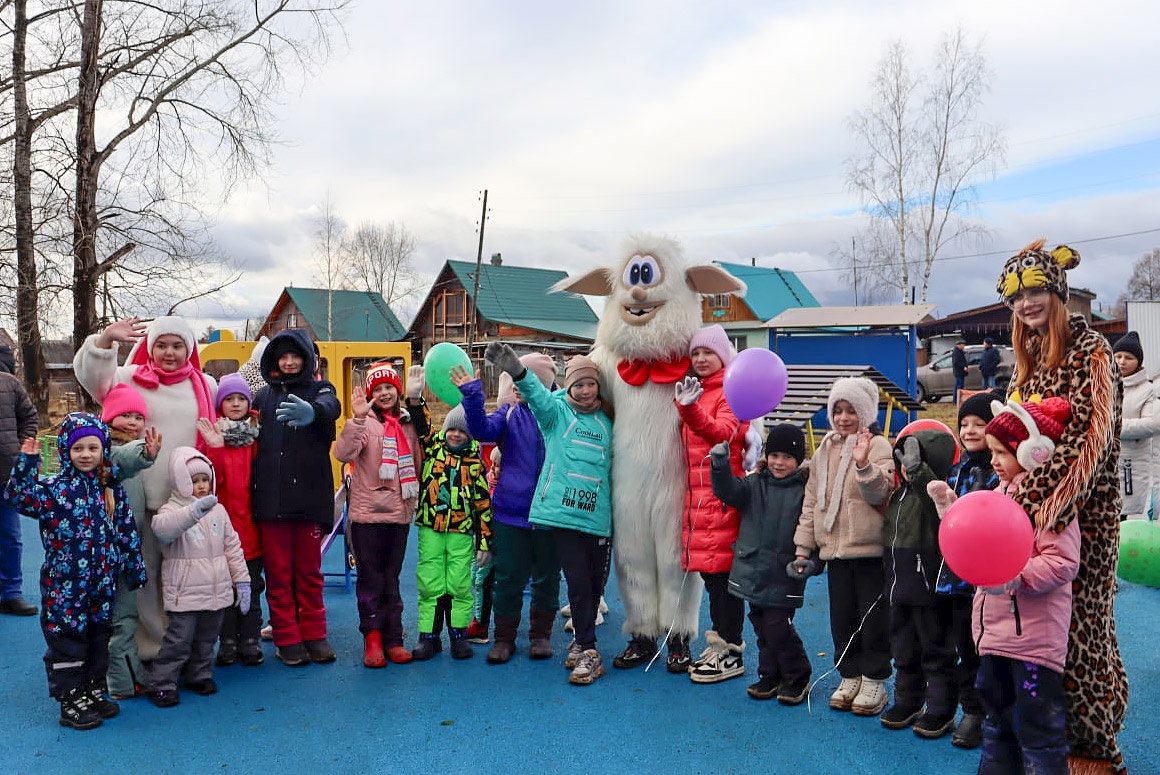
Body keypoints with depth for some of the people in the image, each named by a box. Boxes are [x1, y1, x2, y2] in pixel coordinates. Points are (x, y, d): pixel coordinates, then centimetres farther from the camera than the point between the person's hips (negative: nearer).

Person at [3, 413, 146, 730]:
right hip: (64, 584, -4)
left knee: (99, 637, 15)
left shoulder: (111, 489, 4)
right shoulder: (55, 489, -7)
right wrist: (26, 463, -26)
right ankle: (71, 700, 15)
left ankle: (93, 690, 31)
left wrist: (134, 567, 9)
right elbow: (19, 497, -19)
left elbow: (127, 530, 8)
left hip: (102, 583, 4)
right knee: (67, 640, 3)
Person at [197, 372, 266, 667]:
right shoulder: (211, 433, 2)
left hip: (251, 523, 1)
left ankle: (250, 641, 15)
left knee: (251, 585, 6)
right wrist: (215, 447, -22)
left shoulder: (256, 435, 8)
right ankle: (227, 643, 15)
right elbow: (212, 478, -11)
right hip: (223, 524, -1)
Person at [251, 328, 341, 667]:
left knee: (309, 571, 8)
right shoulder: (264, 395, 14)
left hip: (310, 496, -2)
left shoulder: (319, 389, 4)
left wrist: (313, 411, -44)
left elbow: (331, 407, -20)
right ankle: (287, 639, 15)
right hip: (271, 497, 2)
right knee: (278, 572, 5)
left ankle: (314, 635, 19)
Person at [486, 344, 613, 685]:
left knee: (596, 582, 10)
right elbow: (538, 393, -19)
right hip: (564, 511, -4)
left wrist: (615, 512, 15)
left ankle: (581, 642, 29)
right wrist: (517, 371, -39)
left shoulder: (606, 422, 13)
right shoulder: (557, 411, 2)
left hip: (597, 516, 4)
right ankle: (588, 652, 6)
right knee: (578, 581, -6)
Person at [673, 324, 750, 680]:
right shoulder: (693, 390, 19)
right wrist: (683, 404, 10)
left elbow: (723, 433, -22)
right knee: (708, 572, 12)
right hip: (697, 494, 8)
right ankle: (719, 644, 24)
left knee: (722, 571, -5)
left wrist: (690, 409, -37)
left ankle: (730, 653, 5)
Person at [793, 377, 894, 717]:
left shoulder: (878, 446, -4)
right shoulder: (824, 451, 13)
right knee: (841, 616, 11)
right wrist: (803, 545, 12)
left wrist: (864, 464, -35)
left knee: (873, 616, 2)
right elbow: (811, 502, 14)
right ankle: (850, 676, 25)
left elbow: (883, 490, -20)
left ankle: (874, 680, 17)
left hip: (870, 549, -5)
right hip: (835, 550, 5)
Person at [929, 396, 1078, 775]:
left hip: (1034, 635, -9)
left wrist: (1016, 577, -30)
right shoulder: (1000, 491, 13)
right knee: (998, 722, 21)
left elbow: (1063, 563, -20)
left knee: (1038, 730, 1)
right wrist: (948, 503, 10)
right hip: (994, 628, 9)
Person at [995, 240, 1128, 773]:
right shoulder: (1030, 358, 14)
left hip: (1082, 510, -7)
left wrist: (1050, 503, -28)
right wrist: (1015, 497, 6)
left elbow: (1092, 434, -19)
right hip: (1032, 504, 7)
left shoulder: (1089, 349, -9)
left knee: (1077, 618, -1)